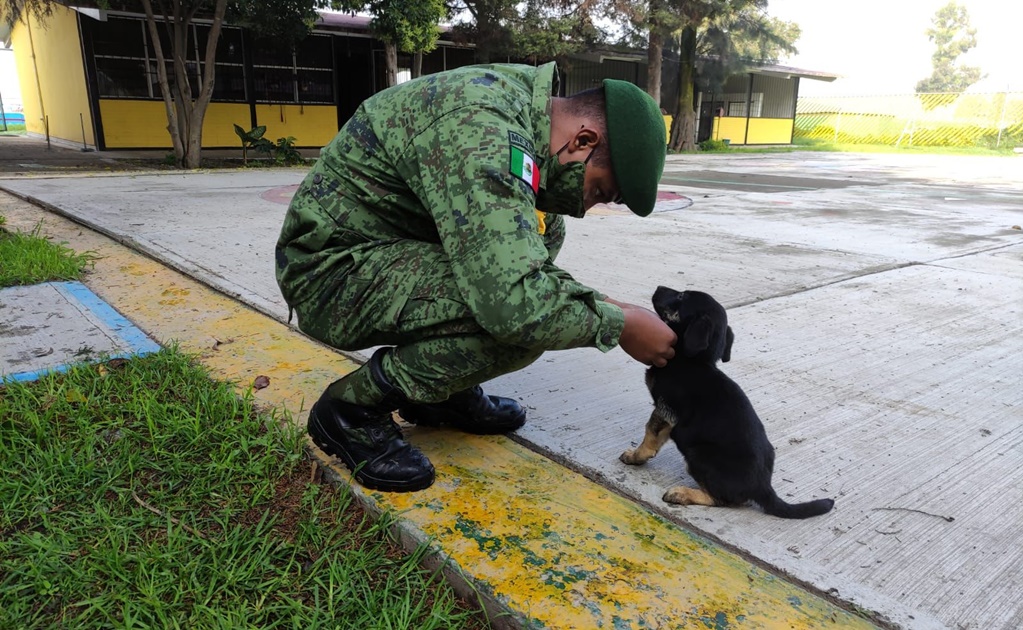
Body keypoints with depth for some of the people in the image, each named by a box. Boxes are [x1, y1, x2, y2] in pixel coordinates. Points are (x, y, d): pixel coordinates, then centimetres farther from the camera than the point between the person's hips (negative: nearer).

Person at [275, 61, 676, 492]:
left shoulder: (522, 110, 4)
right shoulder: (482, 133, -28)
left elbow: (528, 265, 10)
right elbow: (513, 299, -37)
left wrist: (603, 305, -3)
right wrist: (616, 325, -20)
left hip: (384, 251, 10)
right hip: (330, 270, -10)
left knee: (546, 232, 11)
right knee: (518, 321, -27)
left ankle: (447, 391, 12)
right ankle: (352, 408, -6)